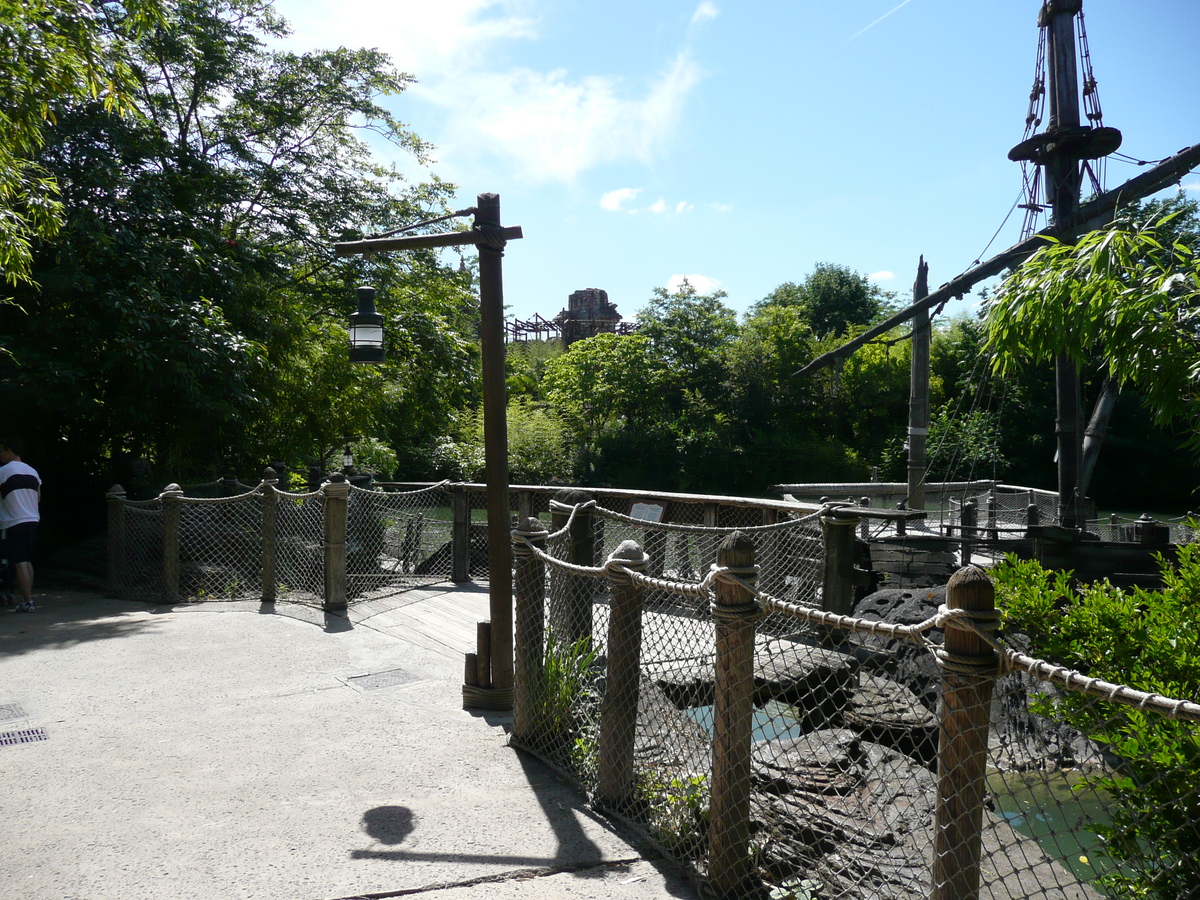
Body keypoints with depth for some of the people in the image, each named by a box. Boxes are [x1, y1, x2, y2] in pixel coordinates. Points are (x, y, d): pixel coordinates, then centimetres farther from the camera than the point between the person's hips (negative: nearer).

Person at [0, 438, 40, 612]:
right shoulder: (32, 472, 11)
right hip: (32, 520, 7)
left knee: (19, 563, -5)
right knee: (27, 561, 15)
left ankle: (27, 602, -6)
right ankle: (29, 597, 19)